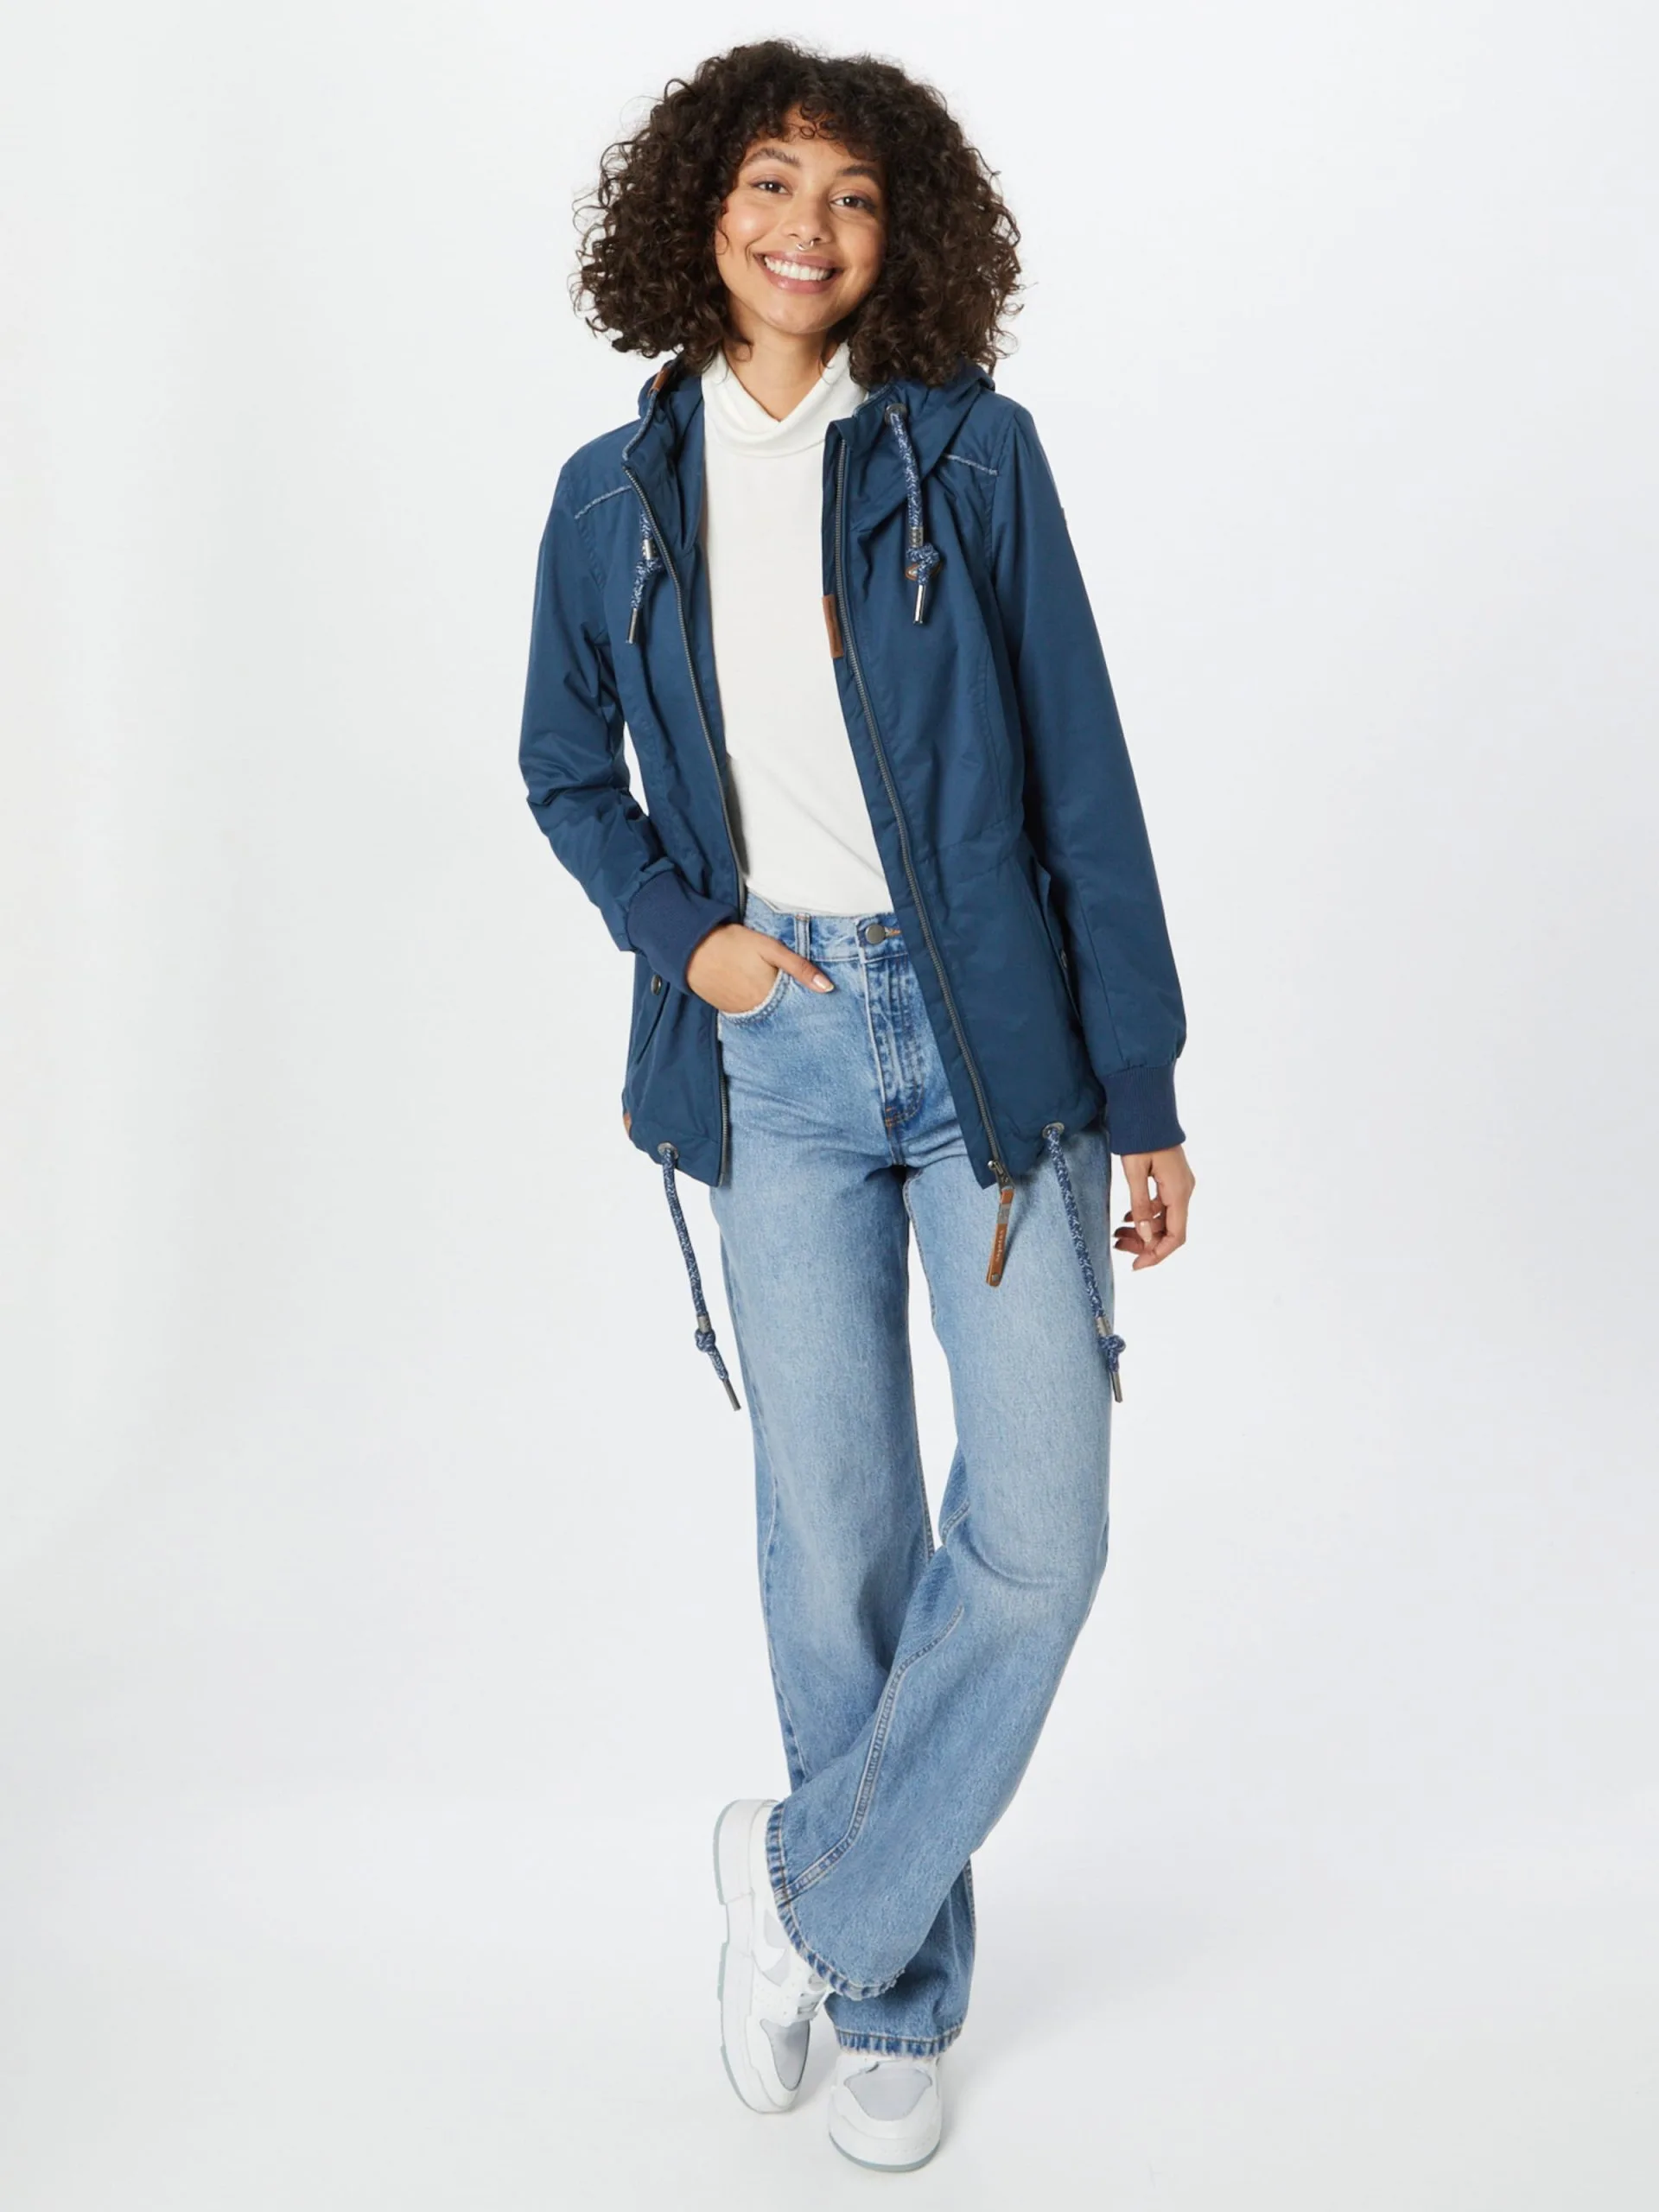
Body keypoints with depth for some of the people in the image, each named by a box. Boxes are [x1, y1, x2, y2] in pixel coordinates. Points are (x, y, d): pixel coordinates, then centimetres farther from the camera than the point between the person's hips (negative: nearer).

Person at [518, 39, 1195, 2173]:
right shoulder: (617, 492, 6)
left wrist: (1144, 1096, -3)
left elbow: (1080, 777, -1)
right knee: (837, 1538, 6)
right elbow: (564, 768, 17)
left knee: (1038, 1532, -5)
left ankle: (814, 1886, 19)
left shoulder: (970, 453, 1)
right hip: (778, 1050, 1)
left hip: (992, 1034, 0)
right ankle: (897, 1998, 27)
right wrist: (683, 932, -2)